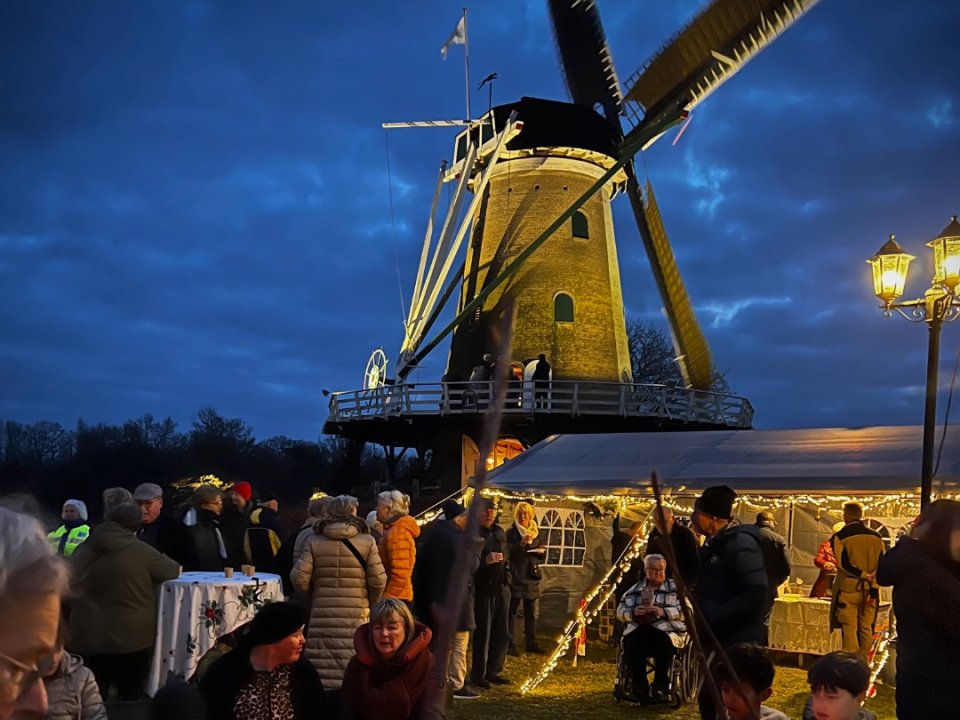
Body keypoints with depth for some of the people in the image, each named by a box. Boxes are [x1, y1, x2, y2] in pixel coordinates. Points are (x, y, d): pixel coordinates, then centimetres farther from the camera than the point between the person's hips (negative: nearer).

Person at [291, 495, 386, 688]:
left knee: (321, 676, 4)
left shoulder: (315, 541, 2)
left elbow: (299, 577, -4)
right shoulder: (367, 541, -1)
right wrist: (370, 604, 13)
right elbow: (378, 580, -5)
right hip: (355, 616, -1)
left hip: (322, 615, 2)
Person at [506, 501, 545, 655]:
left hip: (531, 576, 5)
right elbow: (508, 552, -11)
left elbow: (542, 551, 20)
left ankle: (531, 643, 13)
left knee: (531, 612, 7)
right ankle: (511, 644, -4)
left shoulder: (536, 531, 13)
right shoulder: (511, 532, -1)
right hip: (515, 576, -5)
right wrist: (521, 544, -23)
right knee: (512, 611, -5)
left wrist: (541, 551, -2)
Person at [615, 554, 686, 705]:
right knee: (632, 643, -33)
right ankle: (640, 689, -25)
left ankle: (661, 688, -25)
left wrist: (664, 612, -13)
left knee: (664, 642, -38)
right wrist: (633, 612, -5)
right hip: (638, 631, 2)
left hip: (667, 631, -2)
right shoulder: (634, 590, 22)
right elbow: (620, 611, 18)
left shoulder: (676, 588, 16)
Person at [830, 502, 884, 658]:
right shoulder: (876, 536, 5)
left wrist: (863, 575, -11)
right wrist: (873, 584, -1)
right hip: (870, 590, 4)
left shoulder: (840, 536, -8)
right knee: (866, 628, 13)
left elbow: (844, 563, -17)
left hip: (848, 589, -4)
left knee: (849, 628, 2)